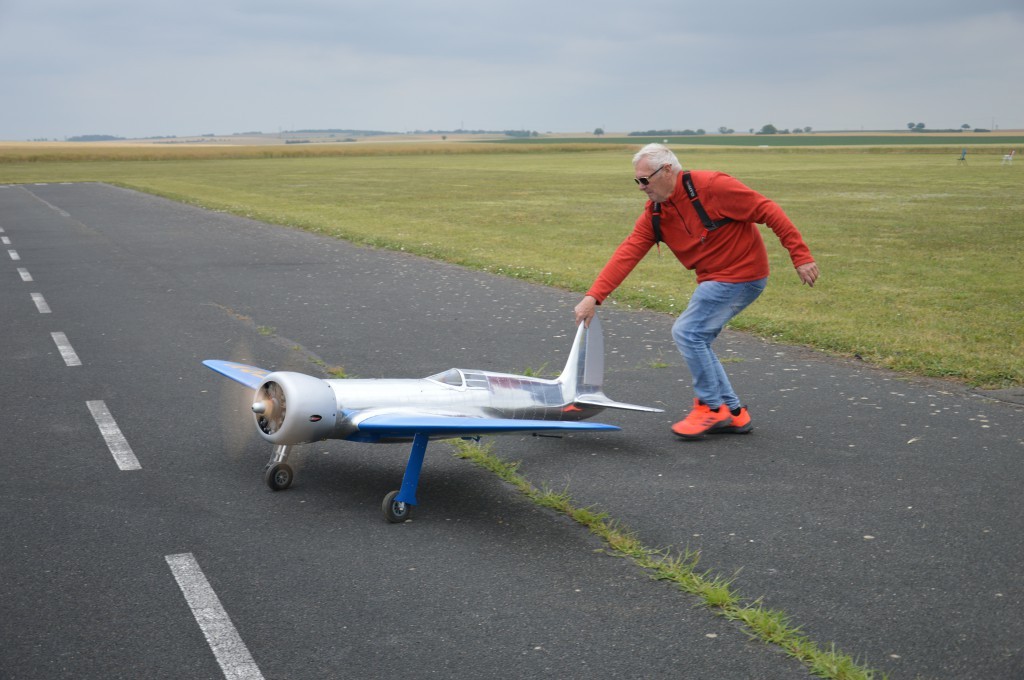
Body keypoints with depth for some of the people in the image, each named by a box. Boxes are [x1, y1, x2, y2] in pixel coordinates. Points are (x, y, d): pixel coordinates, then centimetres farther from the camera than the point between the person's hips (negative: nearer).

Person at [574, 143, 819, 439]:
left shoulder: (711, 186, -20)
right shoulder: (653, 214, 3)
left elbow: (767, 210, -17)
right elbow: (627, 254, -4)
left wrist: (800, 256, -18)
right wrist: (593, 297, -14)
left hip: (741, 275, -9)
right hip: (714, 279, 9)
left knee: (687, 332, -12)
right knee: (695, 341, 9)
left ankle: (712, 407, 3)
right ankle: (733, 413, 19)